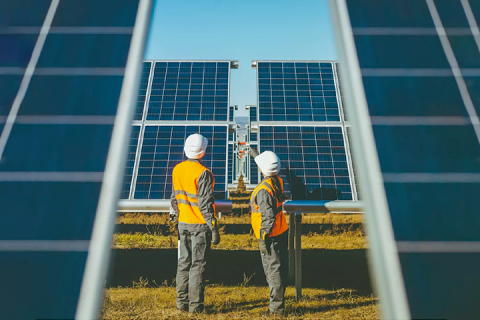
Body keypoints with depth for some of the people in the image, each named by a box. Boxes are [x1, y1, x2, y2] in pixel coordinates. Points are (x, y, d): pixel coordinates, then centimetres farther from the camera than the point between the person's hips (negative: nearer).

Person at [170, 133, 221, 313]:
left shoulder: (177, 170, 3)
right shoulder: (203, 173, -18)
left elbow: (174, 199, 10)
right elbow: (205, 204, -19)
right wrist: (214, 229, -13)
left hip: (183, 223, 6)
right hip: (200, 225, -6)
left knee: (184, 263, 16)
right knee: (198, 265, 5)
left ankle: (182, 302, 26)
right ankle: (195, 305, 15)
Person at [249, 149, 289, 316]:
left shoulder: (263, 190, -23)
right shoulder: (278, 181, 2)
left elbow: (268, 216, -24)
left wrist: (264, 237, -17)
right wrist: (256, 155, 36)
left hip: (271, 236, -9)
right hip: (282, 232, 9)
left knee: (273, 271, 1)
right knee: (281, 269, 17)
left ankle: (276, 308, 12)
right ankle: (279, 303, 31)